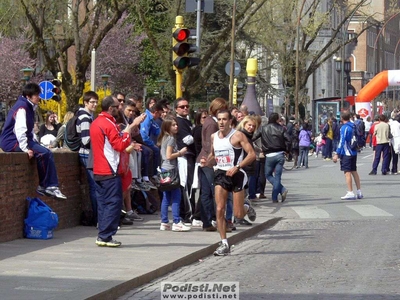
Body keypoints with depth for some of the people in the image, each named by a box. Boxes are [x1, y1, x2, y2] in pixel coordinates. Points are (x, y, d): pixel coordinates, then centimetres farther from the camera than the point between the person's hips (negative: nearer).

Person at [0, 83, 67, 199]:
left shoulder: (29, 107, 14)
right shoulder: (22, 107, -17)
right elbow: (20, 130, -27)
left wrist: (35, 143, 8)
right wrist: (25, 148, -27)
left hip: (21, 140, 10)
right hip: (13, 142, -10)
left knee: (46, 153, 4)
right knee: (45, 153, -20)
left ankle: (44, 186, 2)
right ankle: (49, 186, -9)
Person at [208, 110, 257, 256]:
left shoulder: (237, 135, -9)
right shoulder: (214, 137, 8)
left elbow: (252, 154, -14)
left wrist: (236, 167, -22)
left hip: (236, 174, -4)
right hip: (221, 174, 4)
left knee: (238, 214, -2)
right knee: (220, 210, -8)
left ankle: (247, 207, 35)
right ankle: (224, 244, -2)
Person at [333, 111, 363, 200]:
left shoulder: (344, 128, -14)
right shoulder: (353, 126, 9)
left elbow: (342, 142, -19)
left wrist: (337, 154, -18)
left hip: (346, 153, -8)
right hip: (353, 152, 8)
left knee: (347, 172, -6)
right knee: (354, 172, 14)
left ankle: (350, 193, -10)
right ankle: (359, 192, 15)